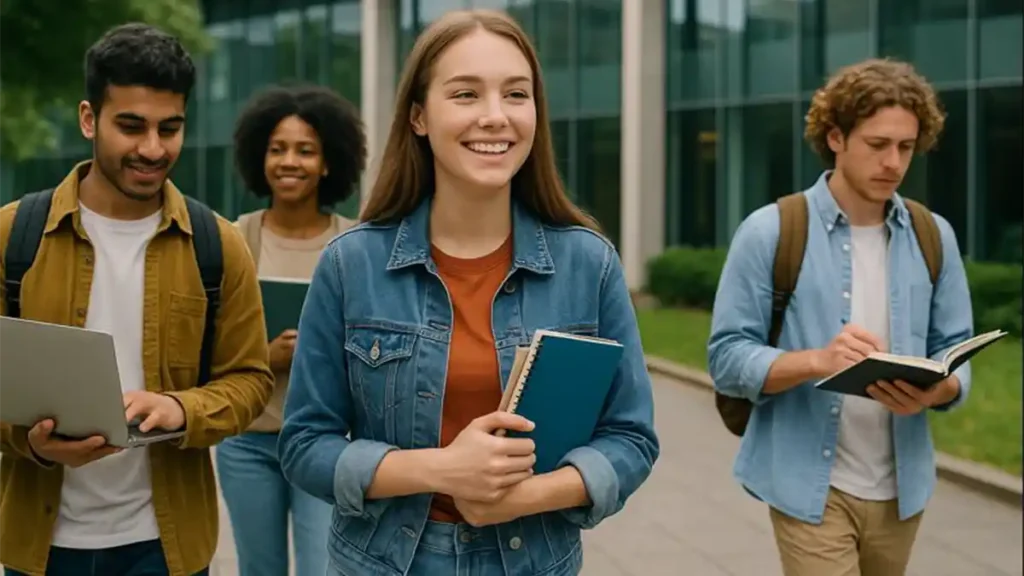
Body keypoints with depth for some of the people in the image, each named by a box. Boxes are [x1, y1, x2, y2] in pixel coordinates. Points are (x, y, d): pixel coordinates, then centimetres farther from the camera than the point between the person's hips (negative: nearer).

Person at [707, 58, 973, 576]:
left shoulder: (935, 237, 4)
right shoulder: (771, 232, -8)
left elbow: (955, 357, 7)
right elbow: (726, 359, -10)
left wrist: (933, 391, -17)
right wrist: (817, 361, -27)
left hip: (901, 488, 5)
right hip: (811, 487, -4)